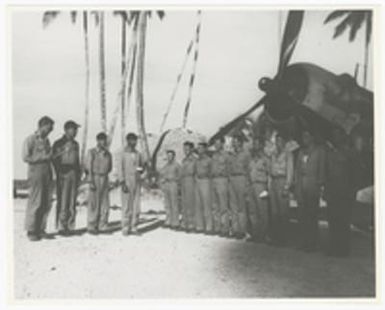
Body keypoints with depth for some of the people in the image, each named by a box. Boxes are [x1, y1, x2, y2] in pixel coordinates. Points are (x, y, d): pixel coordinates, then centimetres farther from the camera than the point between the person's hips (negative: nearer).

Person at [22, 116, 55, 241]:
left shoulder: (46, 140, 17)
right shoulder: (30, 140, -5)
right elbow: (26, 158, -12)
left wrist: (51, 174, 14)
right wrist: (43, 157, -16)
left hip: (47, 174, 7)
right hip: (35, 173, -7)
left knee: (46, 204, 5)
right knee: (35, 203, -6)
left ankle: (40, 229, 13)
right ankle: (31, 231, 3)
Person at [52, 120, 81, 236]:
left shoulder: (75, 144, 16)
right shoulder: (58, 143, -3)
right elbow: (54, 160, -6)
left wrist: (78, 174, 12)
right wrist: (59, 175, -12)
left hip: (74, 174, 6)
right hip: (63, 174, -6)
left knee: (72, 202, 5)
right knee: (62, 202, -7)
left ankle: (70, 226, 9)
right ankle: (61, 227, -3)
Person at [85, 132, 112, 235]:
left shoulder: (108, 154, 11)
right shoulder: (92, 152, -4)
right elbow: (89, 168, -8)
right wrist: (91, 182, -15)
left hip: (105, 179, 5)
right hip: (95, 179, -5)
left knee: (105, 204, 3)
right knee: (94, 204, -4)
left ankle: (102, 226, 10)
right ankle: (91, 227, 3)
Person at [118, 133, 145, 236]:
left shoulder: (138, 154, 10)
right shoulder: (123, 154, -2)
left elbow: (142, 165, 20)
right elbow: (120, 169, -6)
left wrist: (142, 169, -5)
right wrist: (122, 183, -13)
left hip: (137, 182, 4)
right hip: (127, 183, -4)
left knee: (136, 206, 2)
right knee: (126, 206, -4)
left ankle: (134, 228, 8)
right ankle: (125, 228, 2)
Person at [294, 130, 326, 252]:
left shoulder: (319, 151, 2)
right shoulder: (301, 151, 18)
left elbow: (322, 169, -1)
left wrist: (320, 184, -7)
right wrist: (297, 182, 9)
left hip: (312, 186, -5)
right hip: (301, 186, 5)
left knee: (312, 215, -6)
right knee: (302, 216, 6)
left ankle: (312, 243, -2)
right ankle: (303, 242, 12)